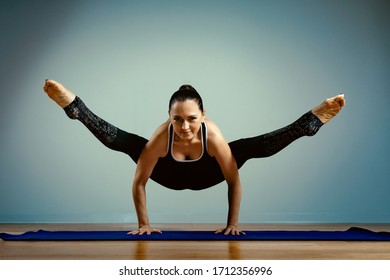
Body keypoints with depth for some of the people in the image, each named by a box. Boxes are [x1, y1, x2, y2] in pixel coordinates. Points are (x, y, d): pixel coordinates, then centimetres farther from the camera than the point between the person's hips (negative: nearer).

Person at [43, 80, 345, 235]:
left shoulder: (213, 134, -41)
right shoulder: (161, 136, -39)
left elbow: (234, 181, -31)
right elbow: (139, 182, -28)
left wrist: (233, 224, -28)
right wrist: (144, 223, -25)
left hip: (205, 175, 0)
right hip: (171, 176, 0)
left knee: (257, 147, -22)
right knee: (115, 139, -18)